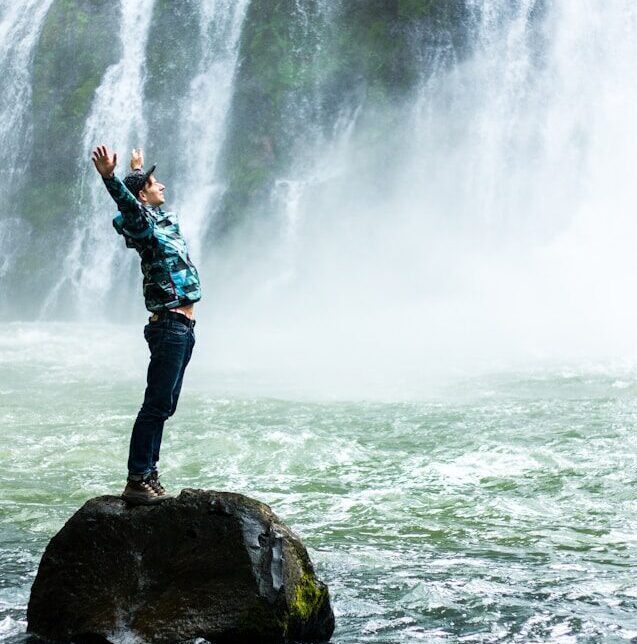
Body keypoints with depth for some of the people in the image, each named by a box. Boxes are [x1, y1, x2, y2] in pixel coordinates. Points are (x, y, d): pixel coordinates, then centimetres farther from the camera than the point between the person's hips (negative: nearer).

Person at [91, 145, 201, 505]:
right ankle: (137, 481, -9)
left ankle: (148, 476, 15)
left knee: (163, 406, 10)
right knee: (156, 405, -10)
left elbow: (144, 202, 40)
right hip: (168, 326, -9)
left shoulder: (164, 218, 17)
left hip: (183, 327, 9)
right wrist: (109, 176, -49)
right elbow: (128, 204, -31)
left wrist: (138, 170, 56)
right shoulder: (143, 223, -8)